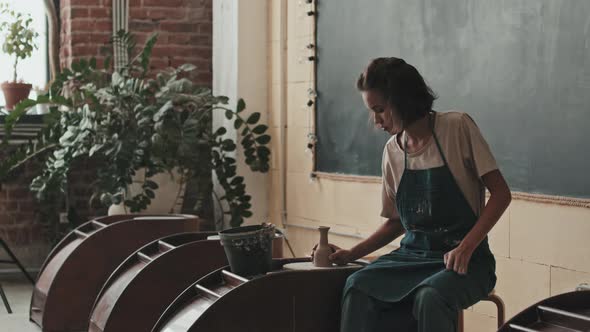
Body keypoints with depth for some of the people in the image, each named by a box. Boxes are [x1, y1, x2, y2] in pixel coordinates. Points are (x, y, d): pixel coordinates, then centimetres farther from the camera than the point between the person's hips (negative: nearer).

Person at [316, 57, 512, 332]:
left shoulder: (457, 127, -8)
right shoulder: (392, 150, 8)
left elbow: (500, 194, -9)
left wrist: (465, 248, -20)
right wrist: (351, 254, 5)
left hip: (464, 258, -5)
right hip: (413, 255, 5)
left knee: (429, 296, -36)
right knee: (357, 287, -25)